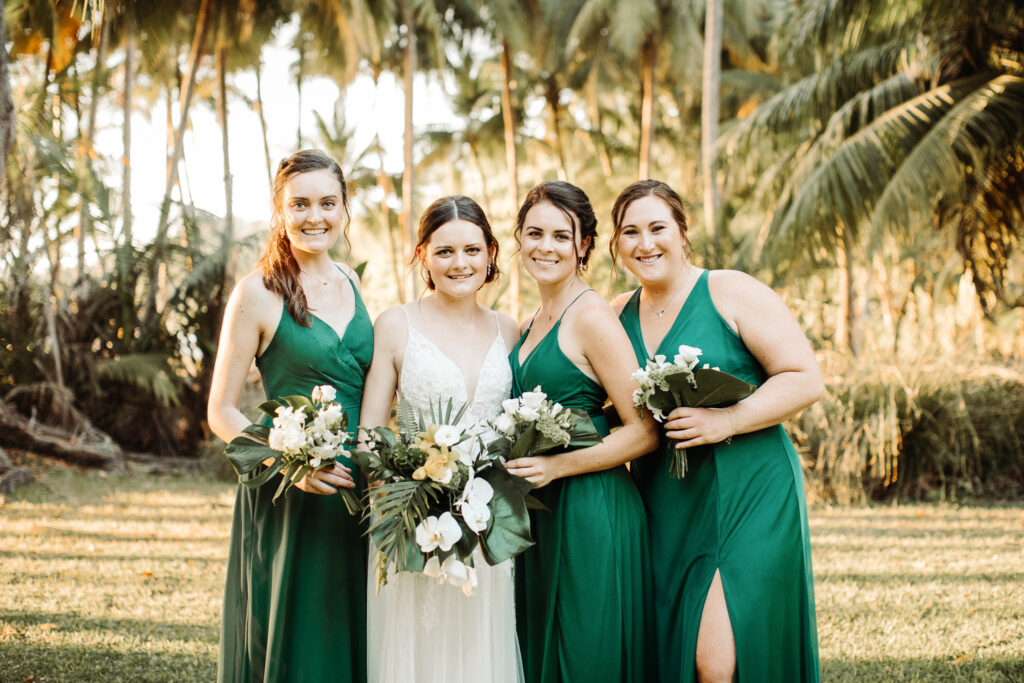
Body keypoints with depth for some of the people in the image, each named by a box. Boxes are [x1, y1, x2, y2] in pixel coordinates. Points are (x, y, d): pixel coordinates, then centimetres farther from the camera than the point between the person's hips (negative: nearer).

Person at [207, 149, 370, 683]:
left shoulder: (350, 284, 10)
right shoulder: (258, 292, -7)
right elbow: (221, 411, -7)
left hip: (356, 491, 6)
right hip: (289, 495, -5)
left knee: (351, 635, 12)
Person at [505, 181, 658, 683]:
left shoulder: (592, 317, -11)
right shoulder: (533, 325, 14)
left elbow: (644, 431, -15)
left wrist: (556, 466, -21)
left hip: (590, 510, -8)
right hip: (540, 512, 8)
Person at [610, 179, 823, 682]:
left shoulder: (731, 292, -3)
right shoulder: (618, 315, 12)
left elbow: (805, 379, -8)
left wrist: (727, 421, -19)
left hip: (747, 497, -5)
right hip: (664, 509, 5)